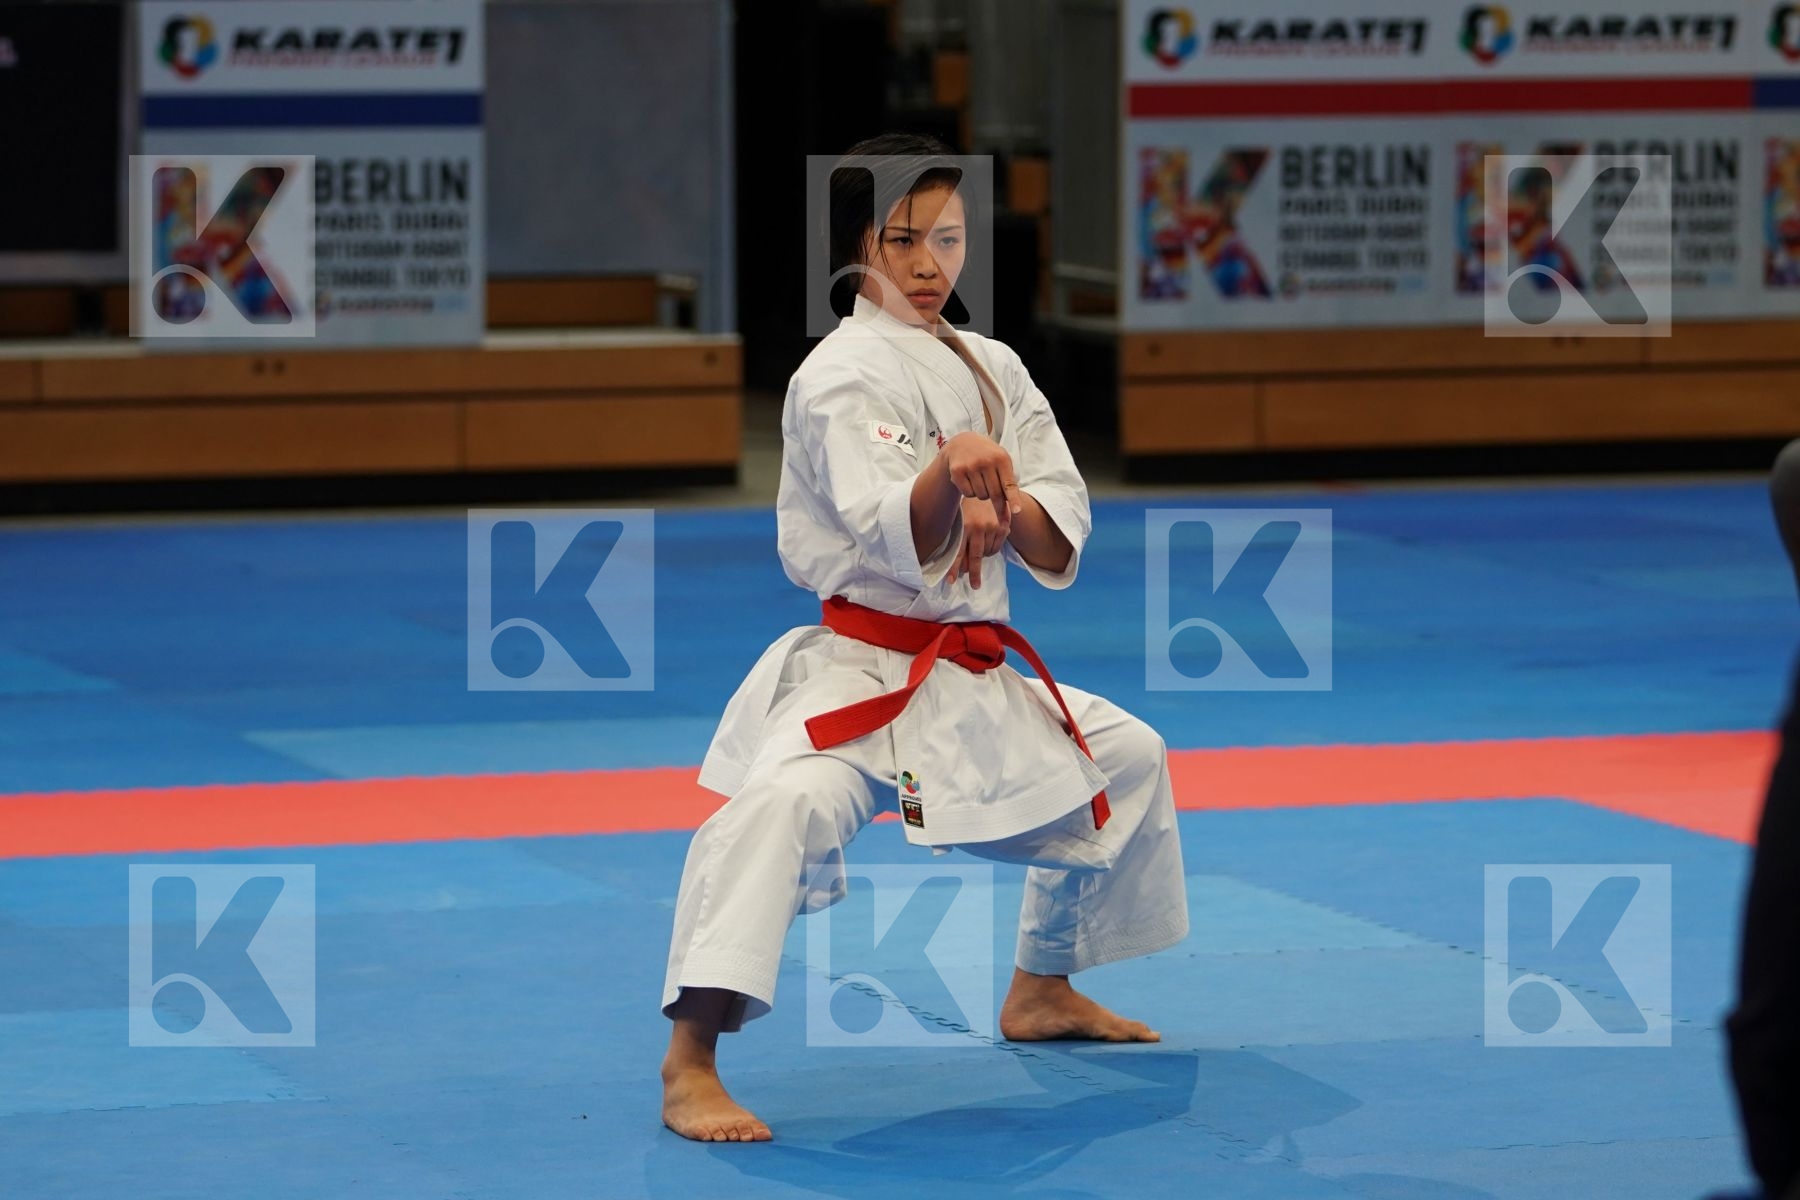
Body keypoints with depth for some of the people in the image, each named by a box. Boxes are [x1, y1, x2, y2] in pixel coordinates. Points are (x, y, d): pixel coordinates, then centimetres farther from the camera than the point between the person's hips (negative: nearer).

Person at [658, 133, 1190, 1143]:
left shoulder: (993, 369, 9)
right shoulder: (843, 375, -13)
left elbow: (1061, 547, 5)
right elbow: (898, 543, -25)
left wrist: (1003, 509, -17)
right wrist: (950, 473, -44)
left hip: (971, 677, 8)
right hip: (858, 675, -8)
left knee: (1128, 758, 23)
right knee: (785, 805, -35)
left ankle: (1042, 992, 40)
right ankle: (691, 1066, -35)